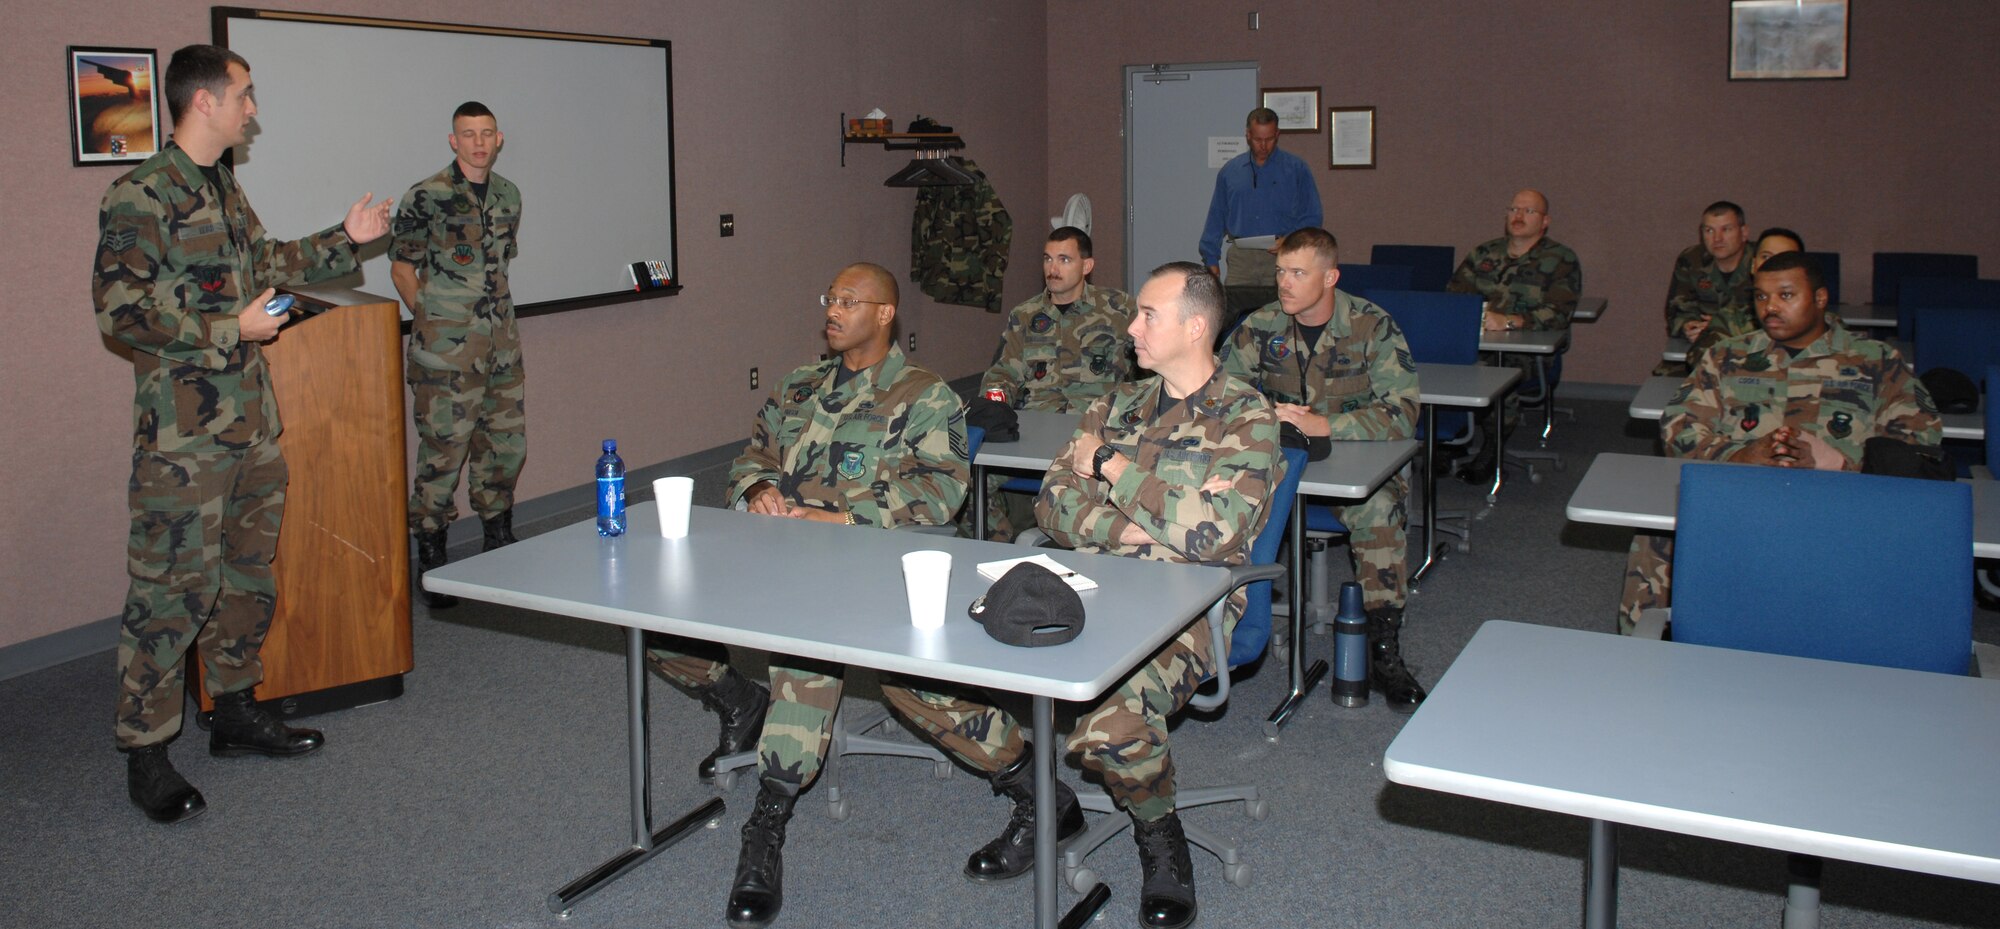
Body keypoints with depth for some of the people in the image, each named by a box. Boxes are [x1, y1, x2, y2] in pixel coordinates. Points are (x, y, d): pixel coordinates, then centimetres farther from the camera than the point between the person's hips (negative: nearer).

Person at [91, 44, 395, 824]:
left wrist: (343, 240, 25)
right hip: (184, 430, -9)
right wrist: (229, 329, -17)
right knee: (173, 587, -4)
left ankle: (235, 710, 30)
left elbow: (264, 266, 28)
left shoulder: (225, 191, 15)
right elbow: (120, 308, -18)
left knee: (248, 573, 16)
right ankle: (146, 753, 7)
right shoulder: (141, 196, -13)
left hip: (251, 419, 9)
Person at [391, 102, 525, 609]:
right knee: (443, 448, -4)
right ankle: (431, 556, 7)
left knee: (507, 442, 11)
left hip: (501, 342, 6)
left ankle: (500, 541, 28)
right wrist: (431, 319, -5)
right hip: (447, 349, -6)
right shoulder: (426, 197, -6)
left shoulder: (508, 194, 12)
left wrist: (497, 311, 15)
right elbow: (402, 266, 0)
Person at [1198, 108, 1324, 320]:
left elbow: (1314, 218, 5)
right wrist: (1211, 259, 9)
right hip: (1240, 259, 2)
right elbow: (1216, 220, 16)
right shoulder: (1229, 171, 13)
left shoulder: (1297, 169, 6)